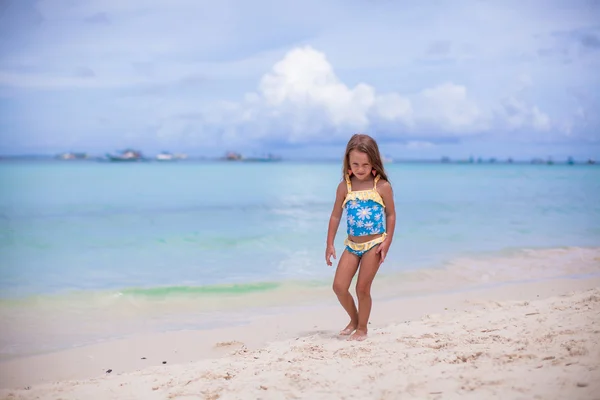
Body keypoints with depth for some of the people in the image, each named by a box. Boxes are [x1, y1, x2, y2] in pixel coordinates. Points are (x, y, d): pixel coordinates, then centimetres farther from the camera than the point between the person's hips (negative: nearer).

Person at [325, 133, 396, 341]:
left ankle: (362, 327, 22)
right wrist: (330, 244, 2)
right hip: (352, 244, 3)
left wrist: (387, 242, -8)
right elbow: (336, 215, 4)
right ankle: (354, 319, 25)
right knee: (339, 286, -1)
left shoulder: (382, 186, -8)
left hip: (374, 244, -3)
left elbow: (390, 215, 0)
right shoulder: (344, 187, -2)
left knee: (362, 288, 1)